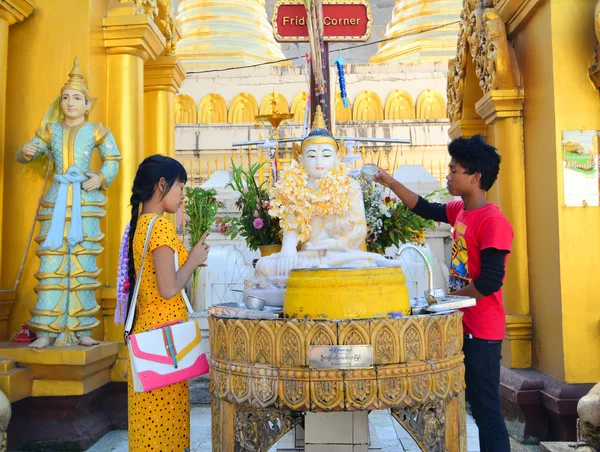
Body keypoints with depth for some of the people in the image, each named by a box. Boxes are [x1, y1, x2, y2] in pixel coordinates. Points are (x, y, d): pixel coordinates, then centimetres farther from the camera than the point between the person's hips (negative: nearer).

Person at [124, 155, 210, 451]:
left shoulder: (140, 224, 11)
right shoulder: (161, 226, -16)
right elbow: (169, 289, -21)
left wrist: (188, 258, 15)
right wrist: (194, 260, -8)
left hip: (147, 326, 9)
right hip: (164, 332, -9)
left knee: (152, 414, 15)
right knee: (165, 415, 2)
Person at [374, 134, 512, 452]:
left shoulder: (493, 221, -19)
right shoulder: (460, 211, 7)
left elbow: (489, 282, -23)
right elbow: (424, 209, 21)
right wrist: (390, 183, 13)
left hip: (482, 332, -9)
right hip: (464, 327, 9)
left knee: (488, 410, 0)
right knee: (478, 407, 18)